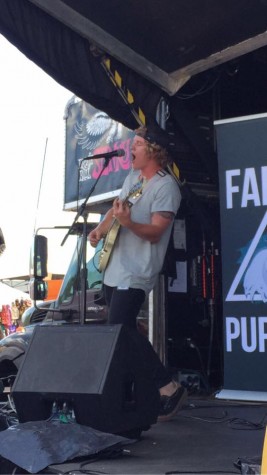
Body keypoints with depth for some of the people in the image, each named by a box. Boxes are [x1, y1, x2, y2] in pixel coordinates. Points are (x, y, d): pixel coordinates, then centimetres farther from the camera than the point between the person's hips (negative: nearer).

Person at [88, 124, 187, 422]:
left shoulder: (166, 187, -14)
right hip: (114, 268, 9)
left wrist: (127, 222, -37)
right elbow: (115, 209, 25)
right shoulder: (133, 178, 13)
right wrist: (100, 229, 7)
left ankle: (168, 388, -7)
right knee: (123, 330, 14)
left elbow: (155, 232, -20)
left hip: (135, 274, -9)